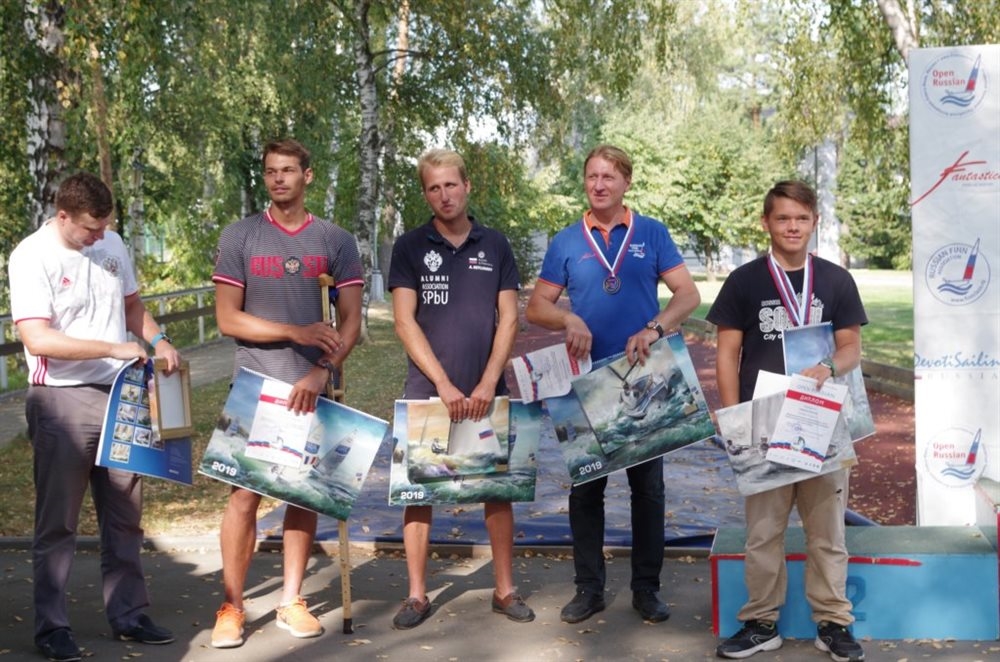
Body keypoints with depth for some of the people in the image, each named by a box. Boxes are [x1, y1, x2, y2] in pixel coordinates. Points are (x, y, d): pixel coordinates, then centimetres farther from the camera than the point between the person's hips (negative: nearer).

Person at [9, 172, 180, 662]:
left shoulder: (112, 244, 8)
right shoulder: (32, 257, -11)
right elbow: (37, 338, -20)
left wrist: (157, 339, 2)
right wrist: (114, 348, -23)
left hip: (120, 395, 6)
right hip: (63, 401, -6)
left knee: (125, 515, 12)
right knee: (57, 523, 2)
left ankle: (128, 615, 22)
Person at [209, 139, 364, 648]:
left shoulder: (336, 241, 4)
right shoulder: (238, 237, 1)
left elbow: (351, 321, 0)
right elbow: (227, 319, -4)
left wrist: (321, 373, -14)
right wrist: (297, 332, -13)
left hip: (312, 387, 2)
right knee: (245, 494, -2)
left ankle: (291, 601, 17)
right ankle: (231, 607, 7)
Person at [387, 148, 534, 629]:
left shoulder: (495, 245, 6)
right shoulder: (410, 247, 2)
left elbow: (508, 318, 3)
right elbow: (405, 322, -4)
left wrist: (488, 383, -9)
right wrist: (444, 384, -13)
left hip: (486, 392, 1)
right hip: (425, 390, -1)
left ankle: (505, 589, 17)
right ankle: (417, 594, 12)